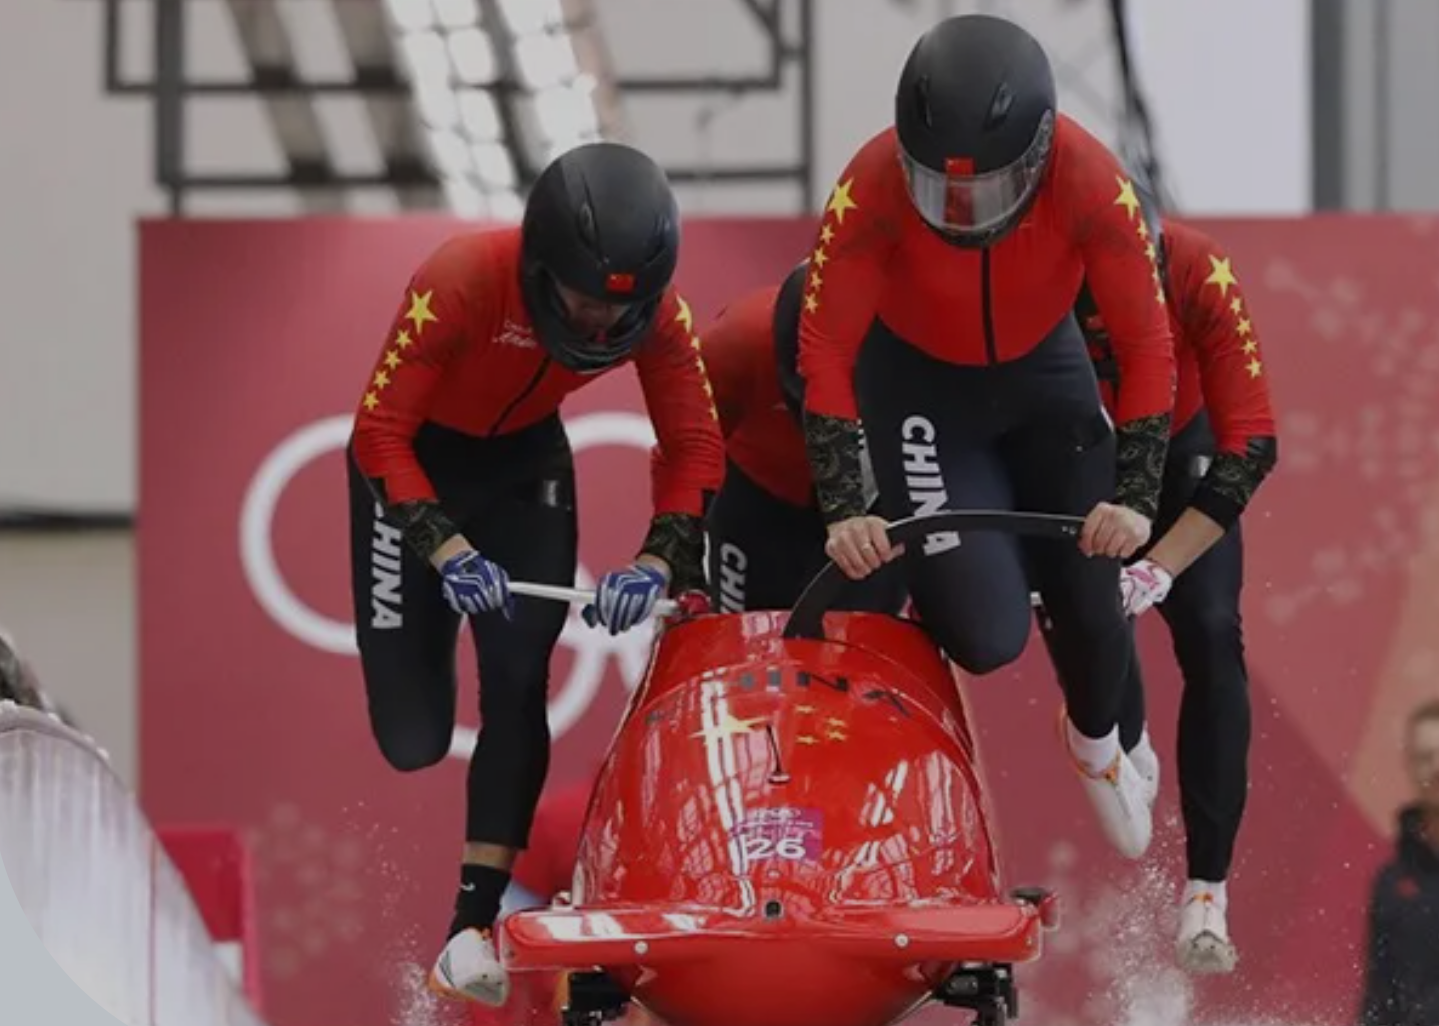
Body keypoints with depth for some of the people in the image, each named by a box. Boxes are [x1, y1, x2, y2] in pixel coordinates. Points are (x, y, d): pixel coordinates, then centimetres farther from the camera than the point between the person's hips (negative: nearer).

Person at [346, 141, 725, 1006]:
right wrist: (447, 549, -44)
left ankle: (476, 920, -13)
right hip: (415, 457, -3)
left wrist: (659, 563, -29)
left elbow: (697, 448, -13)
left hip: (526, 459, 3)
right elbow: (379, 434, -31)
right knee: (413, 739, -4)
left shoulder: (658, 314, -24)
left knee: (518, 679, -16)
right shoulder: (460, 283, -36)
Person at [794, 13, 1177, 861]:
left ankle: (1097, 743, 41)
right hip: (919, 380, -2)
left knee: (1091, 599, 7)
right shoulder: (874, 187, -33)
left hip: (1044, 372, 2)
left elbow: (1148, 347, -24)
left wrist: (1133, 499, -33)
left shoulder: (1092, 184, -30)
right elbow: (824, 352, -27)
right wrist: (844, 510, -34)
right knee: (989, 638, -14)